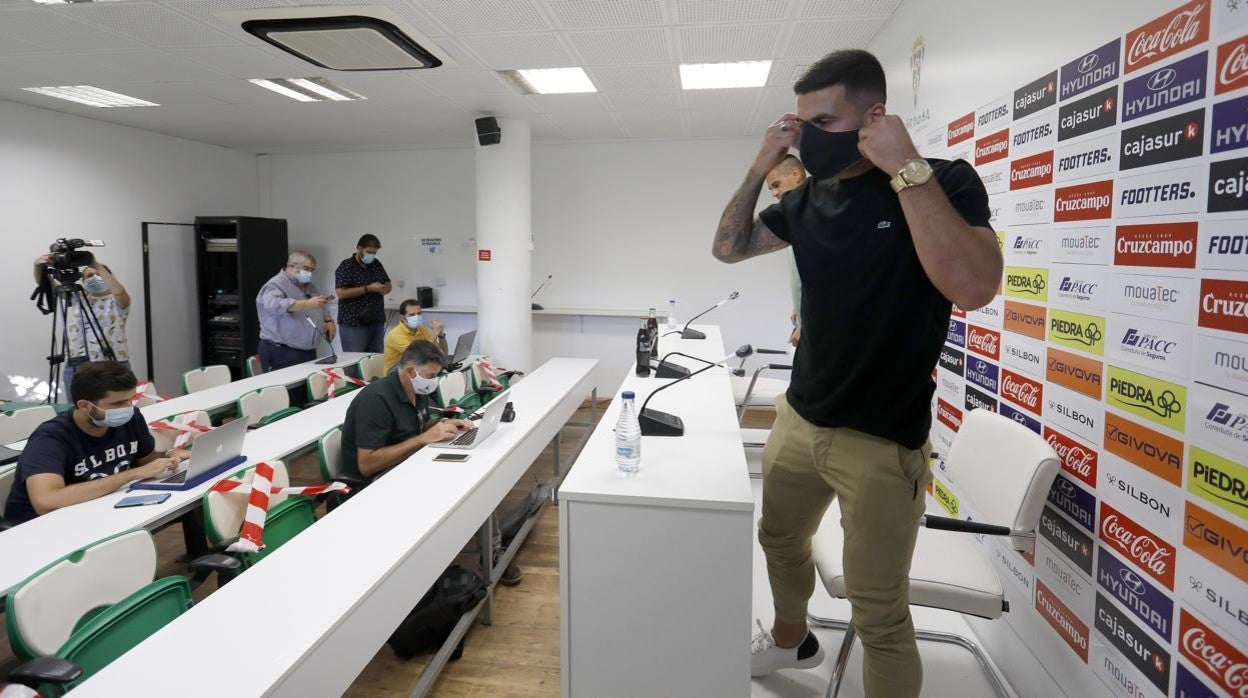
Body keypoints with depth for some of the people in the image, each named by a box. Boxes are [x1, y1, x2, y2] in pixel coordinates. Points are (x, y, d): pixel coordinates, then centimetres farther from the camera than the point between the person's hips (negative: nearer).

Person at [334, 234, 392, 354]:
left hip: (377, 321, 6)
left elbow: (388, 284, 20)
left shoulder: (377, 264, 12)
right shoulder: (346, 266, -7)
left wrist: (385, 288, -5)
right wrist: (368, 288, -20)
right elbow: (341, 293, -17)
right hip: (353, 323, -6)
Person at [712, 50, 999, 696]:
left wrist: (907, 168, -28)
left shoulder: (945, 183, -12)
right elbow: (728, 248, 10)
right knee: (779, 539, 24)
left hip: (882, 439, -6)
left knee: (879, 614, 0)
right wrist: (760, 167, -4)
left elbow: (973, 287, -30)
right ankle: (791, 641, 52)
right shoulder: (810, 197, 4)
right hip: (798, 418, 6)